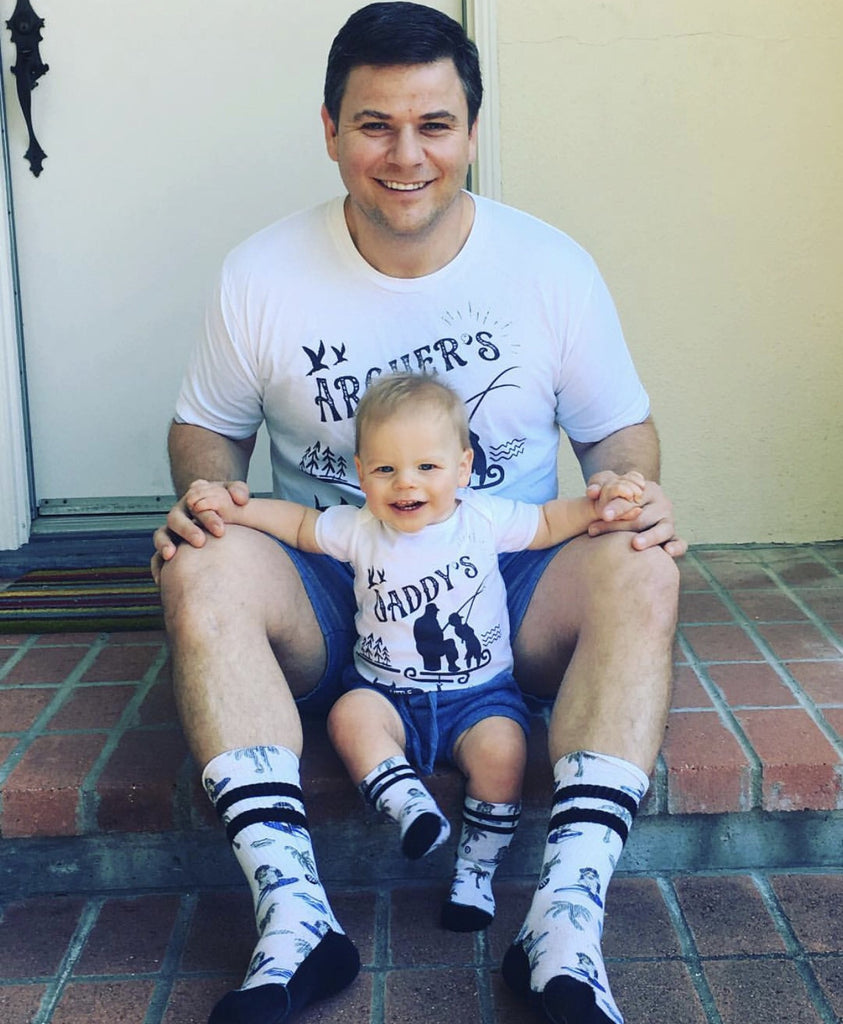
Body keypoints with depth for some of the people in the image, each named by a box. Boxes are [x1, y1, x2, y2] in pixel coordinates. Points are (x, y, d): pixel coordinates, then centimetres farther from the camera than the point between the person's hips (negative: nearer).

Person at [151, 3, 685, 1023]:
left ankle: (564, 929, -31)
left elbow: (619, 426, 8)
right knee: (201, 570, -30)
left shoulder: (553, 268, -1)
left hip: (508, 592, 0)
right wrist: (203, 490, -14)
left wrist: (634, 487, -16)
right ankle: (297, 921, -32)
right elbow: (206, 425, 9)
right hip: (324, 590, 0)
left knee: (640, 573, -30)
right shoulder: (262, 275, -1)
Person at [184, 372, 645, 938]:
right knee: (350, 716, -29)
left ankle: (477, 870, -11)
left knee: (502, 748, -28)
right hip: (389, 694, 1)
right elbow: (299, 523, 11)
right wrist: (231, 507, -1)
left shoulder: (485, 519, -3)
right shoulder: (359, 530, 0)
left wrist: (603, 503, -9)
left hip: (480, 693, -1)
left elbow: (551, 522, 8)